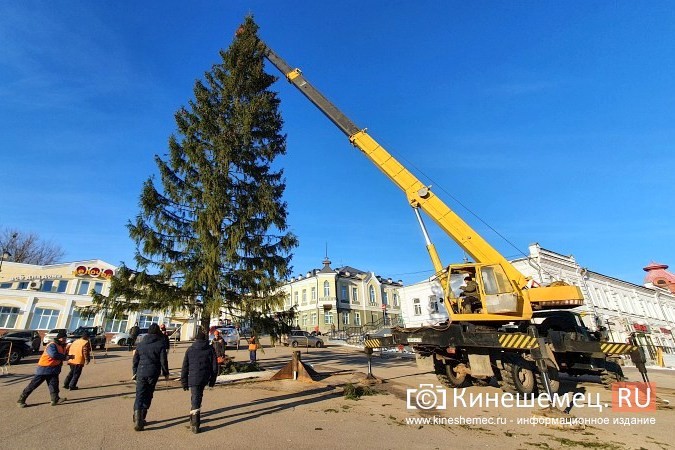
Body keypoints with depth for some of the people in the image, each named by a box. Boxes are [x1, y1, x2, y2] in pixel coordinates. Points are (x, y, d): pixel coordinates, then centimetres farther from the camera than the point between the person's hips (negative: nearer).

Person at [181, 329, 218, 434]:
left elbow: (185, 367, 4)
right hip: (204, 378, 2)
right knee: (198, 396, 22)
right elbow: (214, 366, 3)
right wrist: (212, 380, 12)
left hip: (193, 379, -2)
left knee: (195, 400, 1)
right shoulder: (210, 349, 4)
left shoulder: (190, 349, 3)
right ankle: (194, 419, 31)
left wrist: (184, 382, 11)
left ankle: (195, 424, -7)